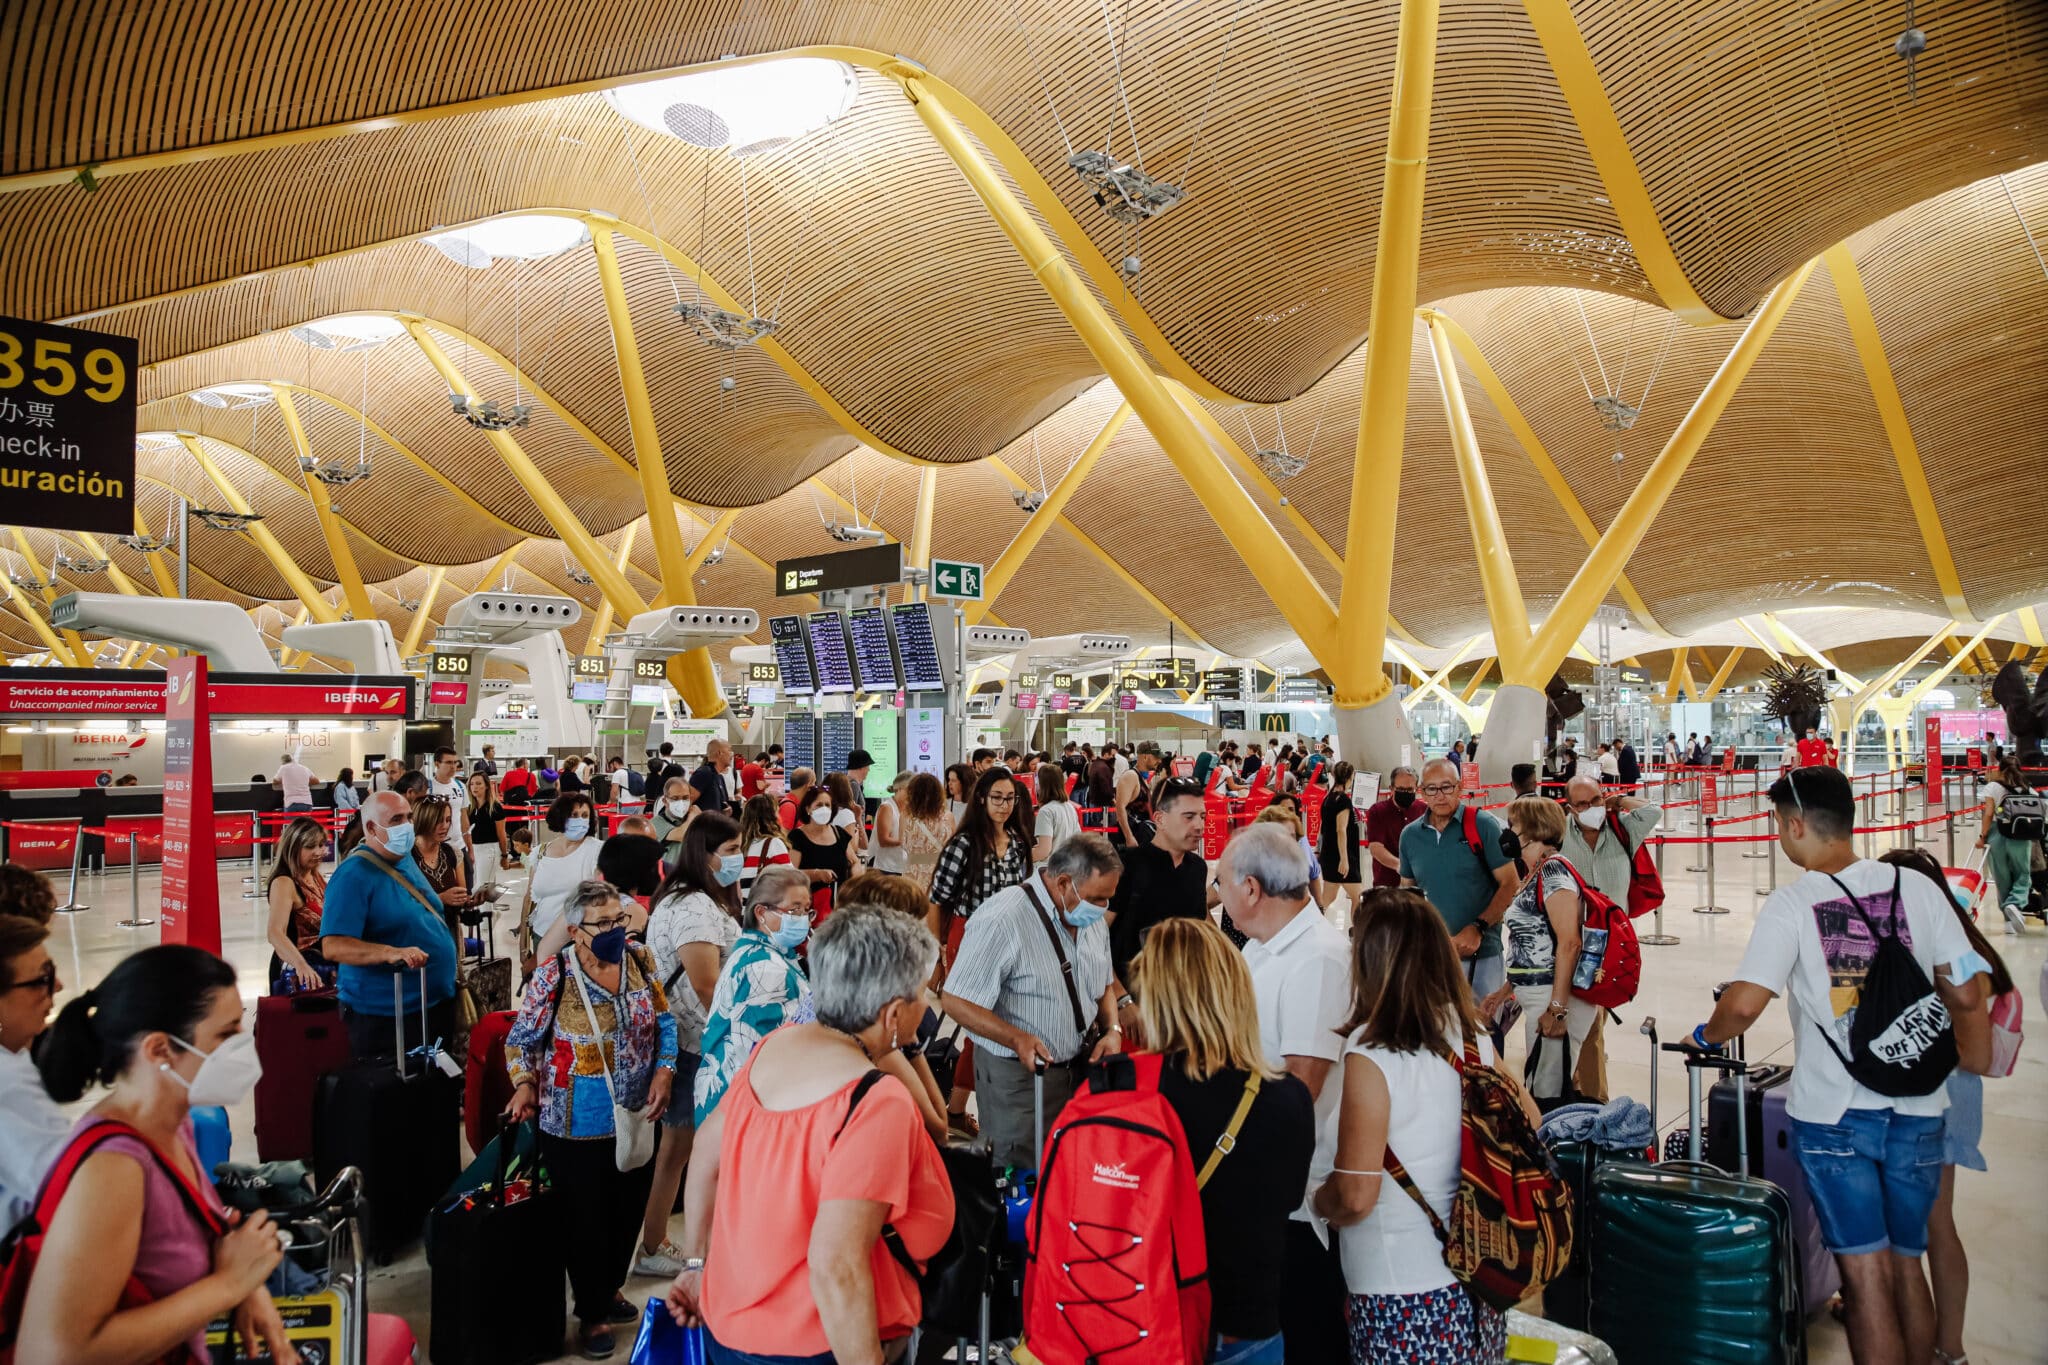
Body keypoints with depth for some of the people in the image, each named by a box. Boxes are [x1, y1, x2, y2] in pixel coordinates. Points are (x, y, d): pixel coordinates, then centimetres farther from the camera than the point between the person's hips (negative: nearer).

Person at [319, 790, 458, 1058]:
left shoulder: (405, 859, 8)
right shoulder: (352, 875, -17)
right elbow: (333, 947, -26)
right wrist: (392, 953, -37)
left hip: (438, 1003, 8)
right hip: (384, 1017, -8)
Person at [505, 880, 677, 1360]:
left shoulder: (640, 961, -4)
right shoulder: (553, 975, -16)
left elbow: (664, 1022, 4)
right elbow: (521, 1040, -5)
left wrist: (664, 1072, -8)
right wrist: (525, 1083, -20)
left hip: (636, 1118, 4)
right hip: (577, 1125, -4)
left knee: (628, 1208, 18)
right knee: (584, 1217, 9)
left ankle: (610, 1288, 42)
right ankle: (592, 1313, 28)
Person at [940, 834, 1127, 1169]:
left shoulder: (1092, 919, 3)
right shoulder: (1001, 919, -22)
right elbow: (955, 1001, -20)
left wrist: (1112, 1029, -2)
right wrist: (1019, 1039, -30)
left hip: (1082, 1067, 7)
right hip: (1019, 1077, -7)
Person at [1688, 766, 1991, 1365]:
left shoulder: (1792, 903, -12)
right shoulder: (1917, 888, -2)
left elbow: (1743, 1005, -18)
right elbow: (1967, 994, 2)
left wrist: (1705, 1036, 2)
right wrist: (1976, 1059, 21)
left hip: (1832, 1113, -4)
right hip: (1916, 1110, 4)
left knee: (1866, 1276, 4)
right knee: (1907, 1266, 19)